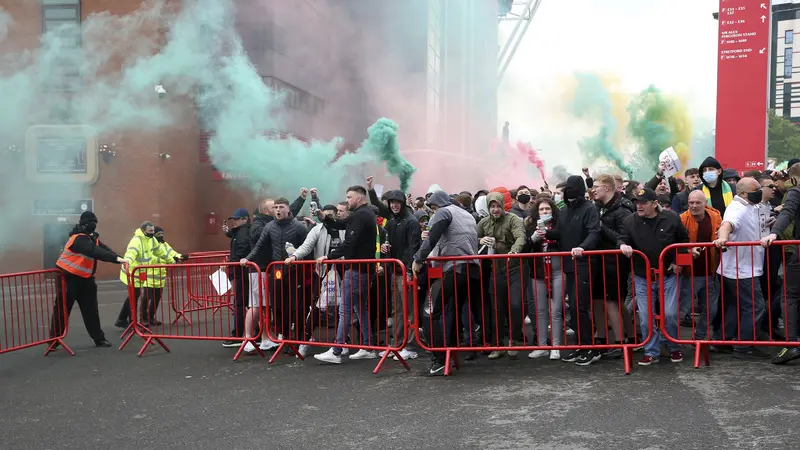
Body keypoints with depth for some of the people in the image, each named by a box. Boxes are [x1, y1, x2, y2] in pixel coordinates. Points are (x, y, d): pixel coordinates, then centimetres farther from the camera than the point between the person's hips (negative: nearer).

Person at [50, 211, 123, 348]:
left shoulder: (92, 237, 7)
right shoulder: (79, 238, -23)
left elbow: (104, 249, -1)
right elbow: (95, 252, -36)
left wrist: (119, 259, -16)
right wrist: (117, 258, -42)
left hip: (83, 279, 8)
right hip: (68, 278, -8)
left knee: (90, 309, 8)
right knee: (62, 310, 1)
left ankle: (99, 338, 13)